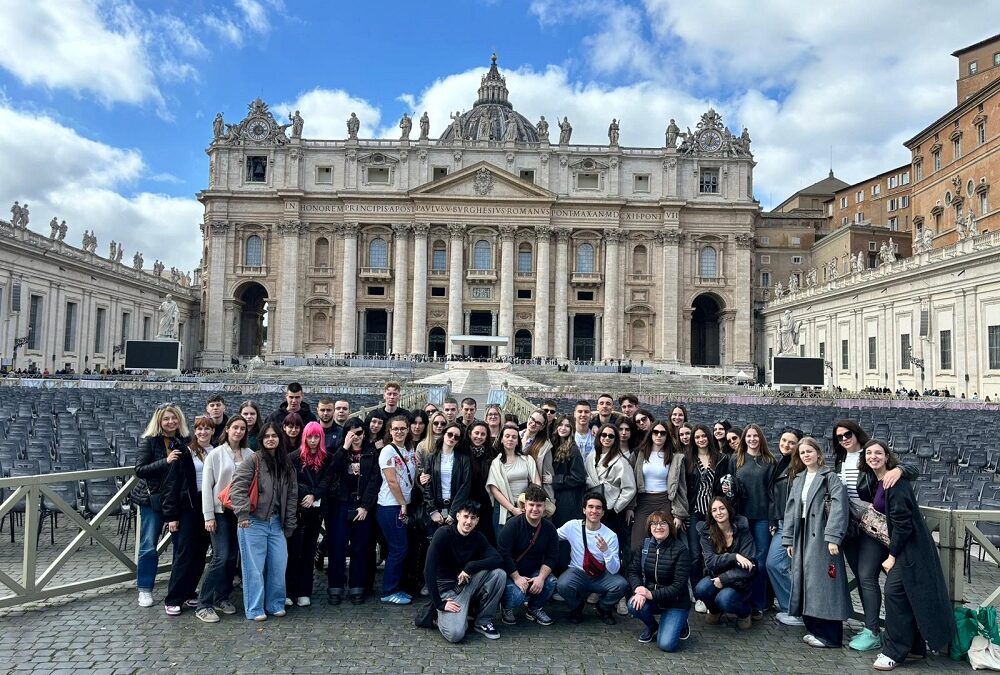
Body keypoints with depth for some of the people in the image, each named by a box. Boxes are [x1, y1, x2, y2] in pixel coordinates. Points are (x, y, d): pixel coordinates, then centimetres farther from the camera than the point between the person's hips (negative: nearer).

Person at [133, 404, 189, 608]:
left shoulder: (185, 441, 2)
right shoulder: (150, 441, -6)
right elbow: (139, 469, -12)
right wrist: (165, 461, -22)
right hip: (153, 500, -3)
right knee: (148, 546, 3)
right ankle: (144, 589, 18)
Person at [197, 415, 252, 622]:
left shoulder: (250, 455, 3)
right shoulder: (216, 454, -4)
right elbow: (207, 486, -4)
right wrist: (208, 516, -7)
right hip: (220, 512, -3)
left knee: (232, 557, 9)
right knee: (221, 557, -10)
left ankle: (222, 598, 24)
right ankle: (203, 605, 0)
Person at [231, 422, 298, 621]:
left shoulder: (287, 465, 11)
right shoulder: (252, 461, -6)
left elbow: (292, 495, 13)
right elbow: (237, 488, -14)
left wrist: (289, 524, 10)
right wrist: (243, 514, -22)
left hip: (276, 523, 5)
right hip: (253, 522, -5)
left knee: (278, 565, 7)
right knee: (254, 567, 0)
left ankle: (275, 604, 23)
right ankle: (254, 610, 13)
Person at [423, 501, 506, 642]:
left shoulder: (478, 538, -1)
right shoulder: (443, 534, -15)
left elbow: (498, 560, -15)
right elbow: (429, 571, -20)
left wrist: (469, 567, -25)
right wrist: (439, 604, -22)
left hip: (468, 585, 5)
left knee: (498, 573, -21)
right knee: (455, 634, -29)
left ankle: (483, 621, -4)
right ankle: (441, 615, 8)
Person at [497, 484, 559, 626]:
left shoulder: (549, 528, -1)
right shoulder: (513, 525, -16)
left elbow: (552, 556, -3)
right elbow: (503, 554, -19)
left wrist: (541, 577, -19)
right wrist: (517, 578, -23)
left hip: (535, 572, 4)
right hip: (511, 572, -4)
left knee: (551, 582, -24)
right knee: (517, 595, -30)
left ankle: (535, 609, 7)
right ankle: (506, 607, 9)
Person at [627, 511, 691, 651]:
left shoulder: (680, 549, -14)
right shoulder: (644, 545, 0)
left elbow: (679, 585, -18)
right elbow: (633, 571, -2)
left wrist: (653, 595, -25)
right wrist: (638, 589, -23)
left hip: (675, 602, -4)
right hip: (649, 598, 4)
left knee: (667, 644, -19)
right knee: (634, 605, -29)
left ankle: (680, 624, 16)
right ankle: (652, 626, 6)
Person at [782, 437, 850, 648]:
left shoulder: (830, 478, -5)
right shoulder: (797, 479, 15)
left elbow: (839, 508, -15)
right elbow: (791, 509, 15)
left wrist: (833, 538, -22)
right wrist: (788, 539, 12)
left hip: (822, 537, -7)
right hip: (802, 537, 7)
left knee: (823, 583, -4)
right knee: (805, 583, 9)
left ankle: (829, 635, 5)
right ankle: (813, 629, 21)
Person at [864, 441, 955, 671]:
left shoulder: (896, 483, -18)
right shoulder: (874, 482, 9)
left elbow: (902, 522, -21)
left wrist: (892, 555, -17)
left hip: (909, 546, -9)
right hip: (896, 545, 9)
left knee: (894, 591, -9)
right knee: (909, 595, 13)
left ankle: (894, 652, 1)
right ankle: (915, 647, 23)